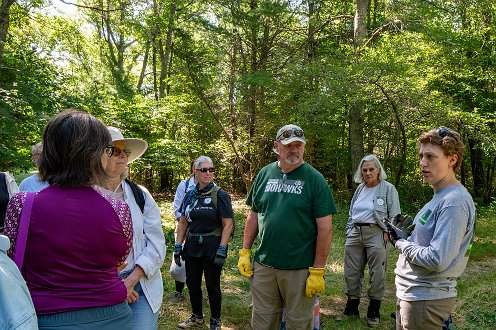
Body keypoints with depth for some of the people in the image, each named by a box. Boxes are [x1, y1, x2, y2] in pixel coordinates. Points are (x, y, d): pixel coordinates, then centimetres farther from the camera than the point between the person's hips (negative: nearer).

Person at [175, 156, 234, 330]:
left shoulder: (220, 195, -9)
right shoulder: (190, 195, 7)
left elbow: (228, 225, -13)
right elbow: (182, 223, 11)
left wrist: (222, 250, -19)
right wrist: (178, 246, 6)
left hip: (212, 247, -5)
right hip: (192, 246, 5)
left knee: (212, 285, 6)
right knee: (192, 283, 14)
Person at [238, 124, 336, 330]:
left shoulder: (314, 179, -7)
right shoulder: (264, 174, 5)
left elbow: (325, 228, -9)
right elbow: (253, 216, 12)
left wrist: (318, 271, -12)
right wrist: (245, 252, 5)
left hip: (300, 268, -3)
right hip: (263, 265, 4)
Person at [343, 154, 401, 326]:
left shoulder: (388, 188, -1)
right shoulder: (360, 188, 15)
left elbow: (394, 214, -4)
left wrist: (387, 233, -12)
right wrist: (349, 231, 13)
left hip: (375, 233, -5)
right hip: (355, 233, 6)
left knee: (377, 272, -3)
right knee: (352, 271, 8)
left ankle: (374, 311, 11)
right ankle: (351, 308, 22)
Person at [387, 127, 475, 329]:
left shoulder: (454, 202, -21)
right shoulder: (440, 197, 9)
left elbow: (437, 260, -27)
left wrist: (401, 244, -14)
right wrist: (405, 236, 0)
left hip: (425, 298, -9)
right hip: (412, 291, 9)